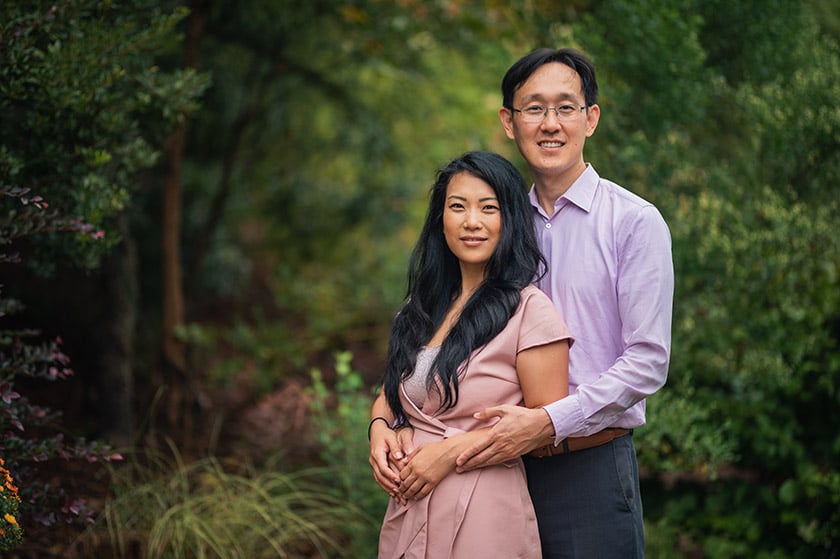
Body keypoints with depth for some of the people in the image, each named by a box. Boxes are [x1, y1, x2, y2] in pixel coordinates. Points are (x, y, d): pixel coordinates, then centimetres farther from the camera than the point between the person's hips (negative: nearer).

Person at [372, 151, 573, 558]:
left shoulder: (530, 310, -9)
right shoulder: (424, 308, 11)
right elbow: (391, 394, 19)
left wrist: (451, 451, -16)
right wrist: (380, 431, -4)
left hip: (484, 521, -6)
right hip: (409, 516, 6)